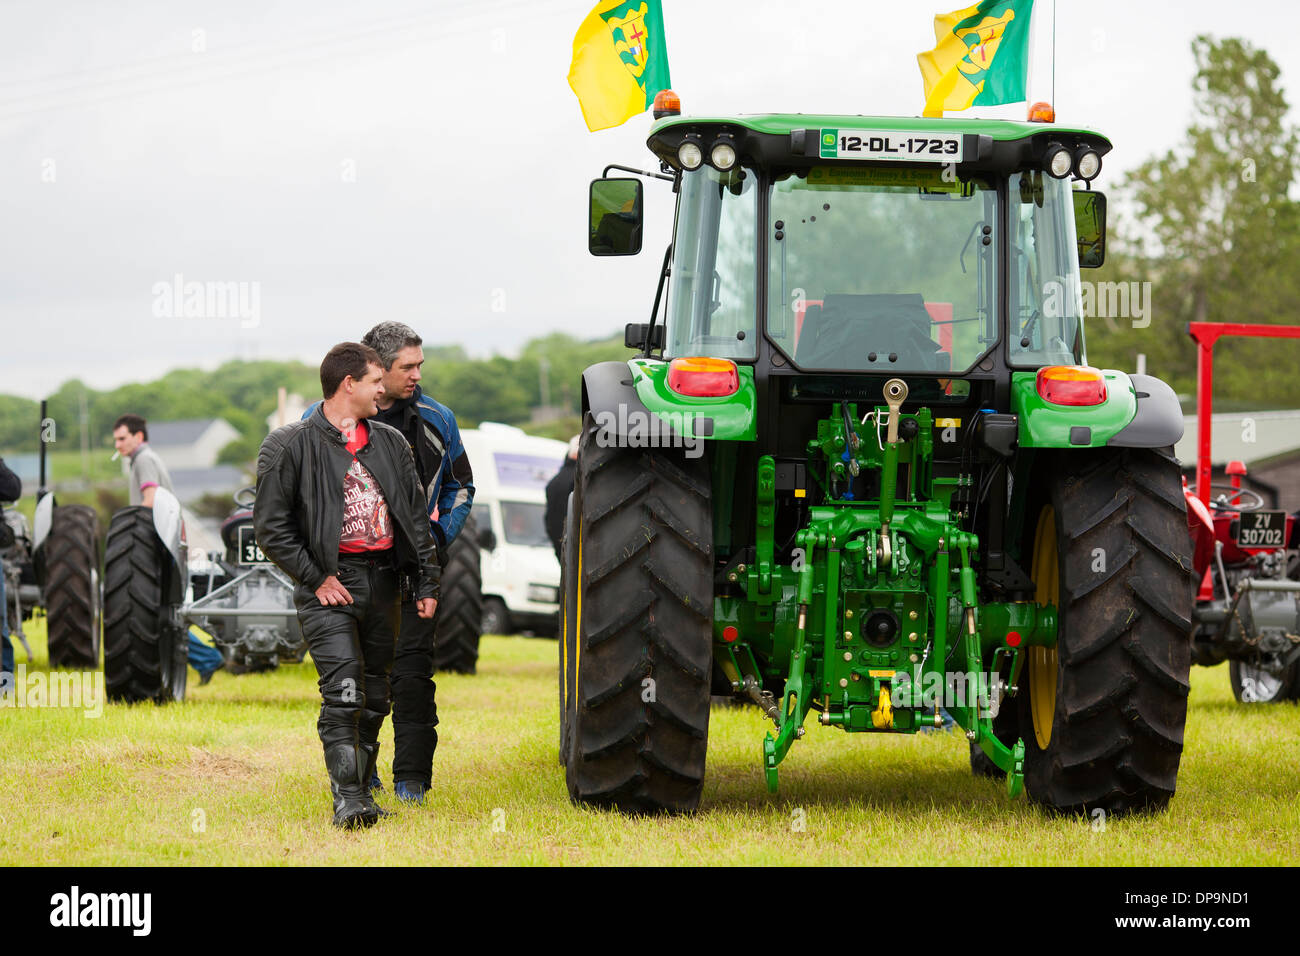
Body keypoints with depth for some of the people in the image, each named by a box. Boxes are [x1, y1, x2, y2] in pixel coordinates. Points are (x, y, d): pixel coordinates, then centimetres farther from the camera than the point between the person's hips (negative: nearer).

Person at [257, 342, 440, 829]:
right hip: (329, 586, -6)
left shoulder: (391, 443, 14)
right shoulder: (291, 446, -3)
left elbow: (416, 516, 18)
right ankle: (347, 798, -17)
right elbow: (270, 527, -5)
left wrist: (426, 583, 12)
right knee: (343, 691, -16)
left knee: (375, 694, 9)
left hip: (383, 582, 6)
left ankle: (362, 787, 20)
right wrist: (315, 578, -10)